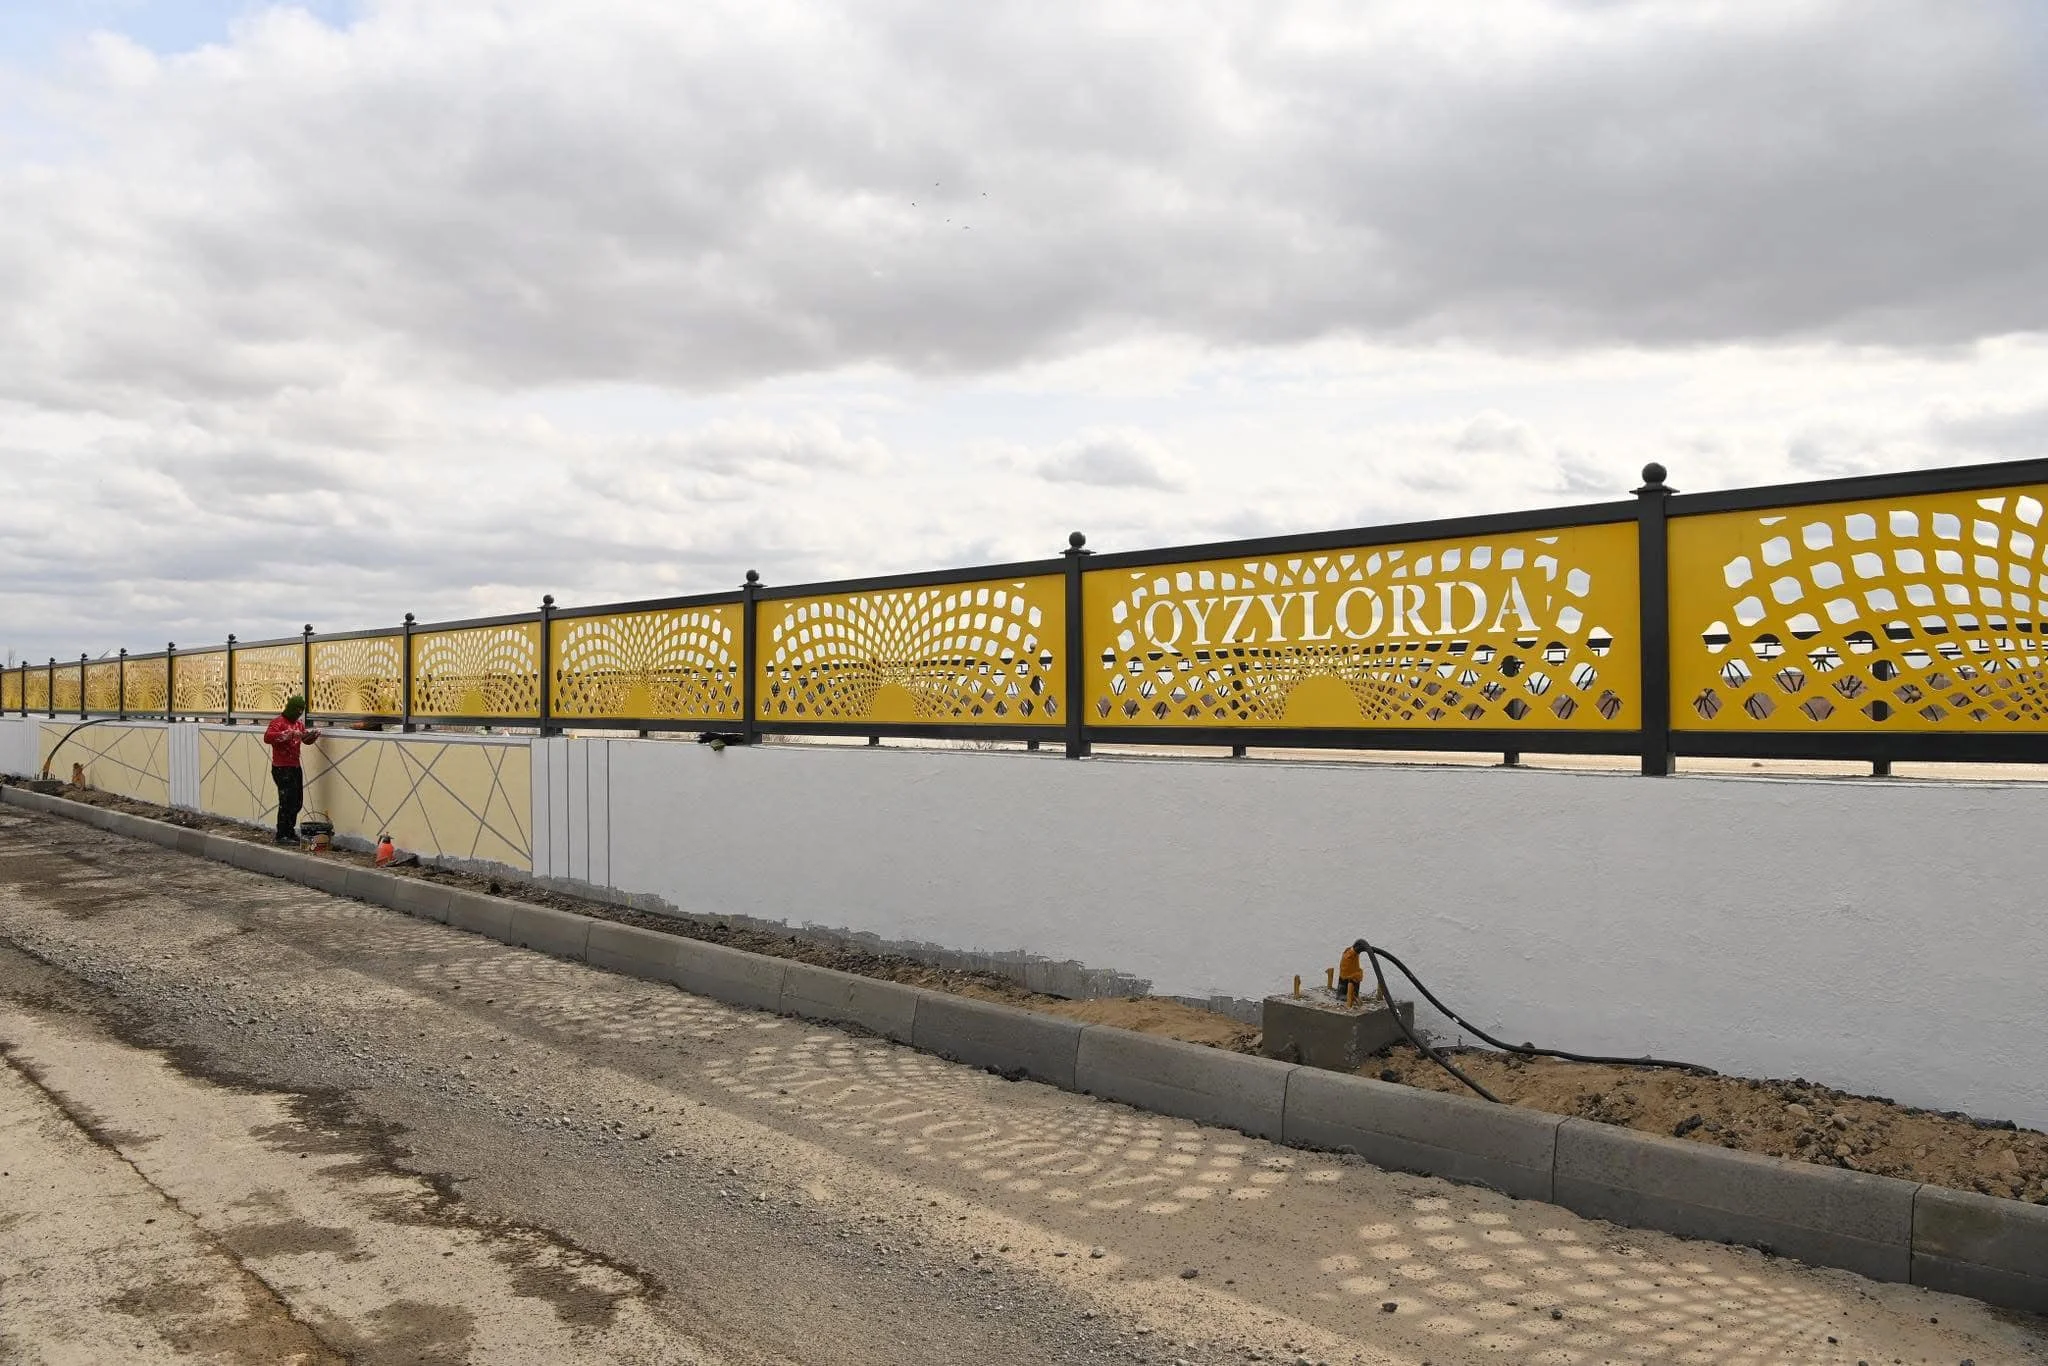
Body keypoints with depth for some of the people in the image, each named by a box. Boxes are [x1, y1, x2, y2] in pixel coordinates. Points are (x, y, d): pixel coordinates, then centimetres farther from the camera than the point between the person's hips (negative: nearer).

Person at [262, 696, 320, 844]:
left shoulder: (299, 724, 17)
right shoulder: (278, 722, -9)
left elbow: (307, 740, 21)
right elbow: (267, 737, -24)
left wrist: (313, 735, -1)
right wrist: (288, 734, -32)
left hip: (295, 767, 8)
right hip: (281, 768, -8)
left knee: (297, 802, 13)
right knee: (286, 801, -9)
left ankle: (290, 831, 25)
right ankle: (282, 835, -3)